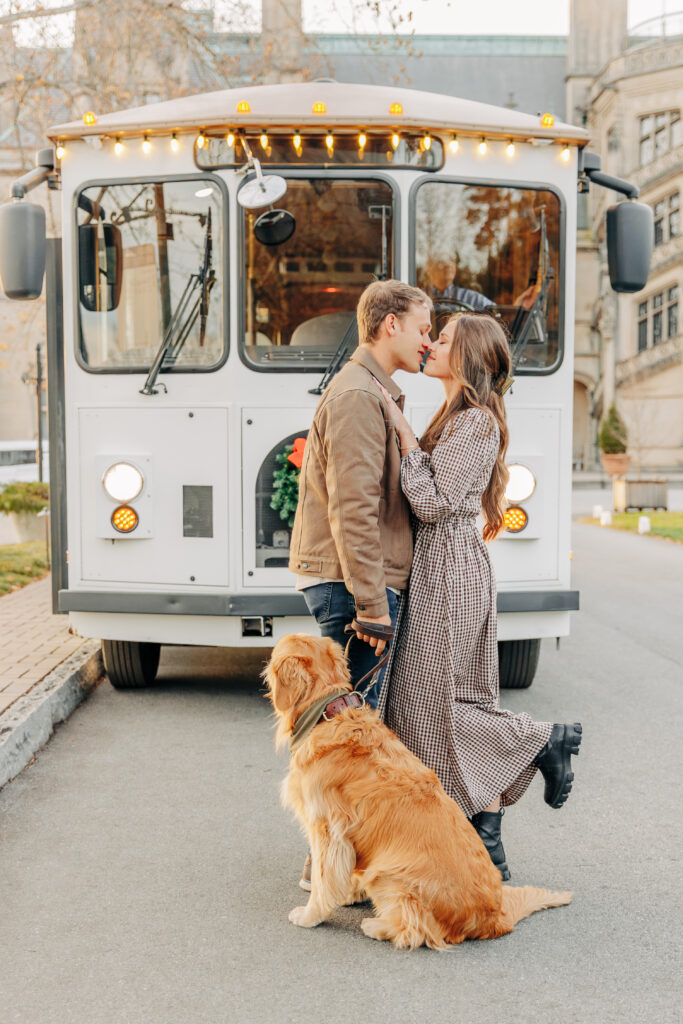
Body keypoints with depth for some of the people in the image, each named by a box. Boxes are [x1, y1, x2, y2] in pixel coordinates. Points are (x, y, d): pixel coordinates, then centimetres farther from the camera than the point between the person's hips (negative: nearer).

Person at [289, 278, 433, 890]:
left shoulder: (373, 393, 20)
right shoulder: (358, 395, -14)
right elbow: (353, 509, -21)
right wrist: (373, 605, -21)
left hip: (357, 581, 10)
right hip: (352, 583, -10)